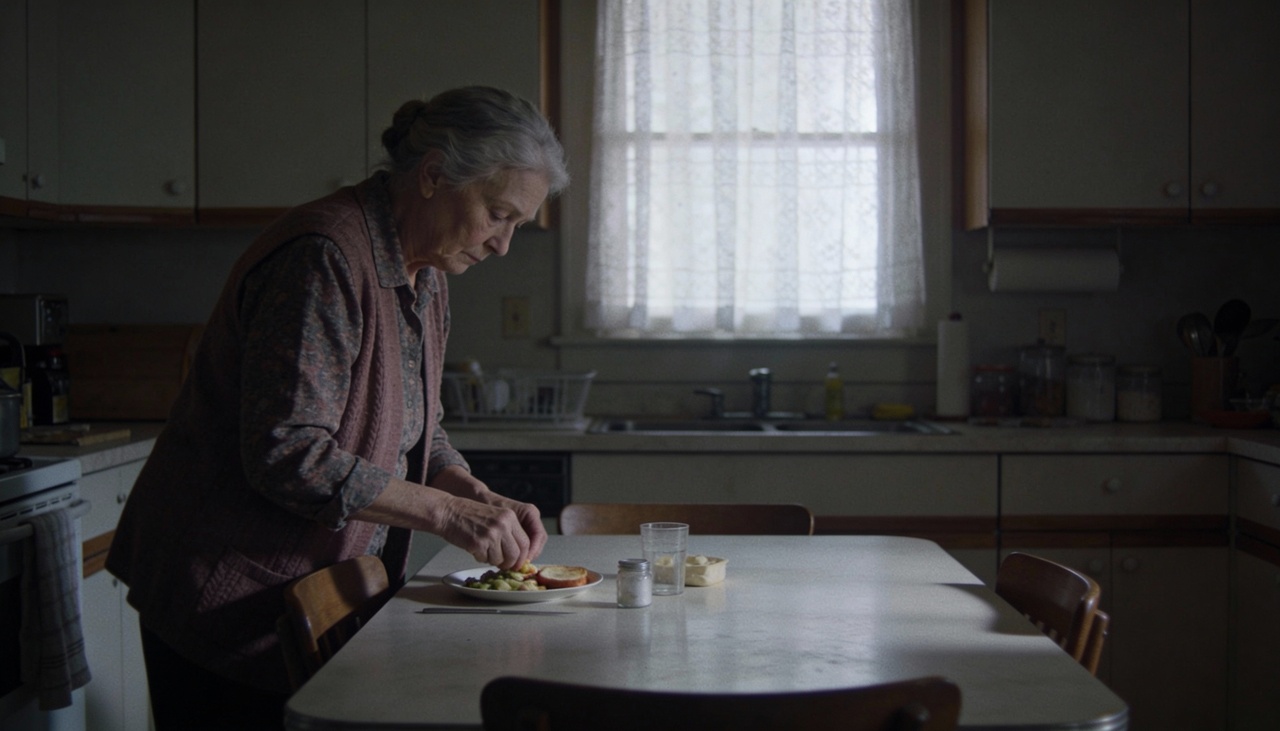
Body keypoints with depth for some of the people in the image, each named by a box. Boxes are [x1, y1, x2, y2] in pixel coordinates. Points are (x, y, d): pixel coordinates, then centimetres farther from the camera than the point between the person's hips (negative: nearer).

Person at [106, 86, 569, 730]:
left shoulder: (425, 276, 8)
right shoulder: (325, 259, -23)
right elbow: (287, 455, -28)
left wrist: (481, 499, -4)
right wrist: (446, 513, -25)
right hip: (230, 599, -9)